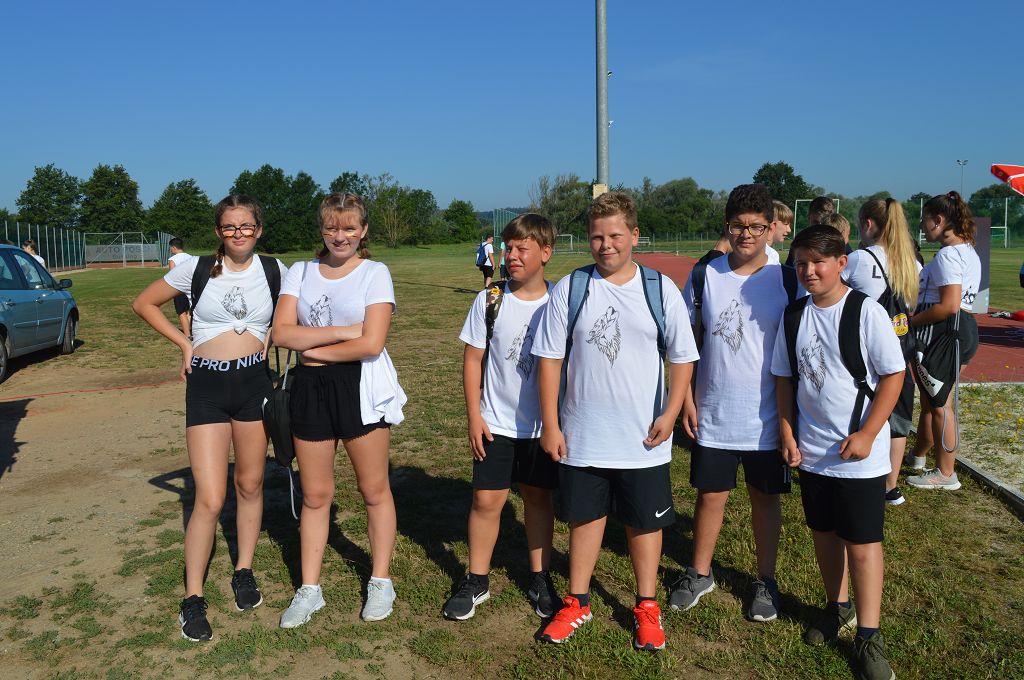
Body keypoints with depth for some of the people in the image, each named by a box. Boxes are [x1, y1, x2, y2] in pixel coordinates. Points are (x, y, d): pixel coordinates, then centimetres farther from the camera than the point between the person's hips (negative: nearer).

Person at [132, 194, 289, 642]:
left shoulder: (273, 270, 1)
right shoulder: (196, 269, -2)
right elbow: (144, 304, 10)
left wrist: (272, 338, 4)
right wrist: (183, 343, 3)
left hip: (254, 382, 2)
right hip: (207, 385, -2)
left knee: (250, 485, 13)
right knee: (210, 499, -6)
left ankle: (244, 572, 31)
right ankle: (193, 598, 9)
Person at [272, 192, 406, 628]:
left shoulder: (375, 273, -4)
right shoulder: (300, 272, 6)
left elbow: (372, 343, -16)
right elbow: (282, 333, -7)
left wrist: (313, 348, -8)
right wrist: (342, 332, -15)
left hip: (361, 387, -3)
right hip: (311, 388, 3)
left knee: (374, 490, 7)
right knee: (315, 495, 11)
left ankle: (381, 582, 25)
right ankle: (309, 589, 24)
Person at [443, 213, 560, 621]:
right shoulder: (489, 302, -4)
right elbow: (473, 359, 1)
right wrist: (474, 416, -3)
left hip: (543, 425, 0)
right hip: (496, 423, 0)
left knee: (537, 497, 12)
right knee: (486, 499, 2)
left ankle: (540, 578, 28)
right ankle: (476, 580, 19)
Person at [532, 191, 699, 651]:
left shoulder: (661, 289, -3)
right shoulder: (569, 289, -3)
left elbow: (682, 357, 2)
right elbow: (550, 359, -2)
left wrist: (670, 414, -7)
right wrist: (550, 424, -4)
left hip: (644, 439, 0)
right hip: (582, 436, 1)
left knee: (645, 520, 12)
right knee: (584, 516, 15)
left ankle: (646, 607, 30)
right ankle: (577, 603, 31)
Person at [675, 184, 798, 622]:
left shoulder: (787, 280, -5)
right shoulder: (705, 274, -1)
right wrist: (686, 397, -1)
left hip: (766, 417, -1)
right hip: (712, 416, 1)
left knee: (765, 498, 12)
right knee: (711, 494, 11)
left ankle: (766, 581, 29)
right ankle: (700, 573, 30)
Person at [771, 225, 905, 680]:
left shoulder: (866, 311, -12)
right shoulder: (794, 315, 2)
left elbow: (893, 375, -10)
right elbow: (784, 378, 9)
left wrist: (867, 434, -15)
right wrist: (787, 432, 3)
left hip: (860, 453, -5)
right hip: (811, 450, 5)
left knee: (863, 541, 2)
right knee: (823, 532, 17)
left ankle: (868, 636, 15)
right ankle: (838, 607, 38)